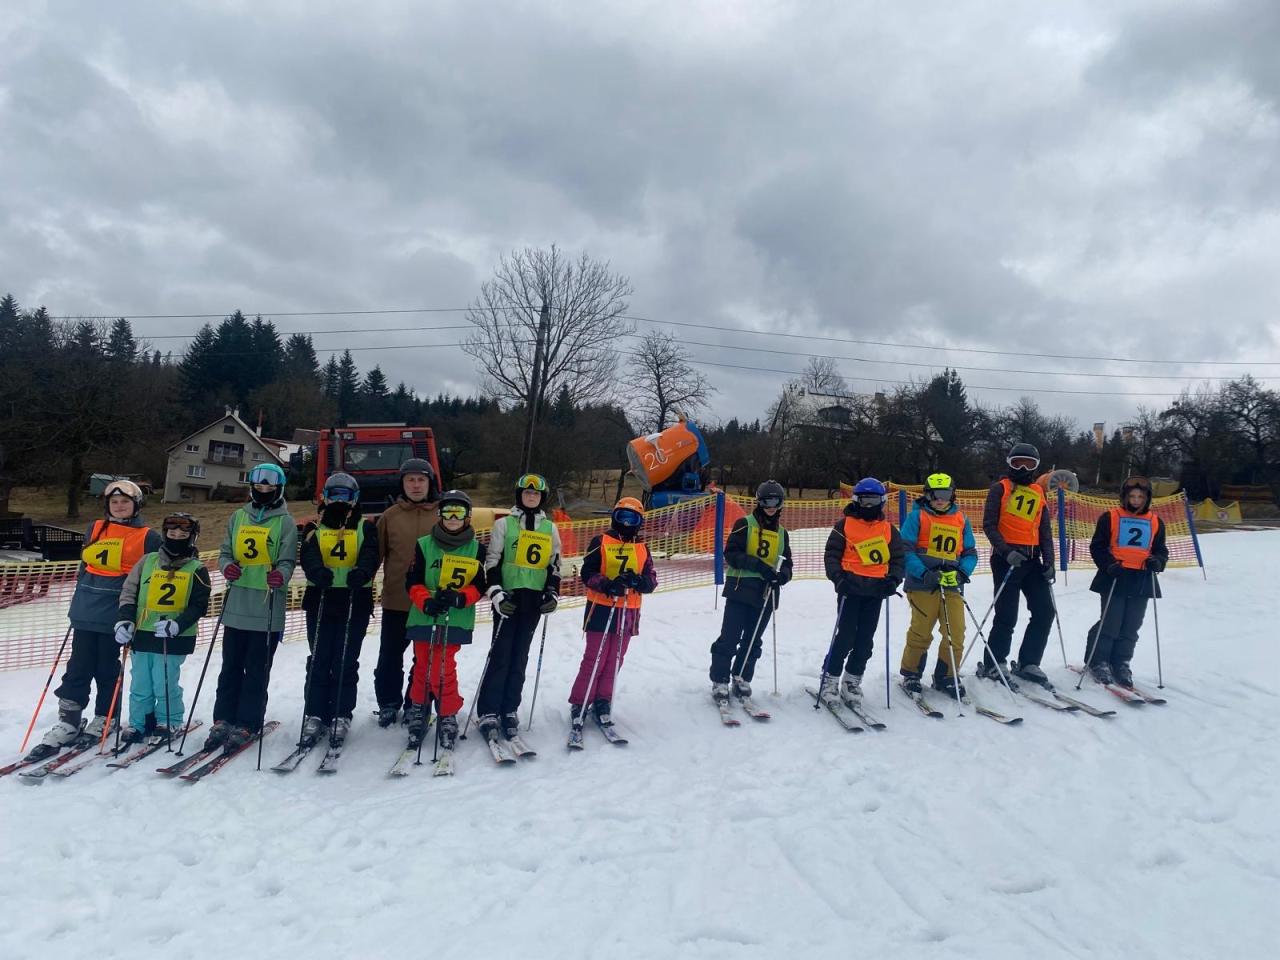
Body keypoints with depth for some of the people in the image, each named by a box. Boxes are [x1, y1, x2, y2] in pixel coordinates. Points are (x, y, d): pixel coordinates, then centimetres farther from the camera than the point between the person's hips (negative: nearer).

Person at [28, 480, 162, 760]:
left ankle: (104, 719, 19)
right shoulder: (94, 529, 11)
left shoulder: (148, 537, -1)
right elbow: (84, 565, 18)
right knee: (78, 667, 5)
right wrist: (79, 603, 17)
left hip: (115, 616, -3)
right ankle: (68, 723, 12)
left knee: (107, 669, 5)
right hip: (85, 613, 4)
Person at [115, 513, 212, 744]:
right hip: (143, 635, 3)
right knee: (140, 685, 9)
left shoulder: (196, 570, 0)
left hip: (173, 639, -3)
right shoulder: (148, 561, 7)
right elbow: (128, 591, 8)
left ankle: (169, 723, 18)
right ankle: (138, 723, 25)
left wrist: (177, 624, -19)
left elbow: (199, 605, -4)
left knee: (165, 684, -1)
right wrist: (124, 620, -5)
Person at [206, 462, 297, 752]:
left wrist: (281, 575, -28)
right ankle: (223, 720, 20)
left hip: (267, 608, -4)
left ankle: (247, 725, 11)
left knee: (257, 671, 3)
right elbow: (225, 552, 13)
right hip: (236, 604, 4)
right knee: (230, 667, 11)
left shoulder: (285, 522, 0)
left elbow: (287, 560, -6)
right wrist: (227, 566, -10)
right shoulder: (238, 517, 12)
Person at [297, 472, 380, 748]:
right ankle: (314, 716, 9)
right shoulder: (314, 528, 11)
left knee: (346, 662, 1)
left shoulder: (366, 528, 10)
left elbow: (371, 555, -8)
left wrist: (362, 572, -31)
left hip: (356, 603, -1)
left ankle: (341, 717, 9)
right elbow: (308, 556, -7)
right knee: (319, 660, 1)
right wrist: (318, 571, -30)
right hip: (320, 600, 1)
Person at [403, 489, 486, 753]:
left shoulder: (476, 548, 4)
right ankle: (418, 711, 31)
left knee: (443, 670, -9)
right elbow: (412, 581, 2)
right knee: (423, 668, 9)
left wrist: (459, 598, -15)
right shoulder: (424, 545, 4)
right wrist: (426, 602, -16)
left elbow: (479, 586, 3)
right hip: (424, 617, 1)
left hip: (456, 621, -1)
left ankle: (448, 717, 8)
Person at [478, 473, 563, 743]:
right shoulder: (504, 524, 3)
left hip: (534, 598, 3)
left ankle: (510, 710, 13)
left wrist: (552, 594, 1)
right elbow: (492, 561, 0)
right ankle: (488, 711, -1)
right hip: (508, 596, -3)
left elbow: (555, 565, 14)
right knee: (501, 652, -6)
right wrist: (496, 592, -11)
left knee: (520, 655, 6)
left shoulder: (550, 528, 12)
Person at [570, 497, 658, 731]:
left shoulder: (642, 548, 11)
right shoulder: (601, 542, -1)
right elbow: (587, 573, -6)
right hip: (602, 609, -4)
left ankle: (603, 702, 19)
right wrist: (607, 585, -23)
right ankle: (579, 704, 7)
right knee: (595, 659, -4)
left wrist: (637, 581, -16)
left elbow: (652, 580, 6)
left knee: (615, 660, 8)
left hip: (628, 613, 4)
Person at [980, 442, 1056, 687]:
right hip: (1006, 557, -6)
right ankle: (993, 665, 7)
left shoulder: (1038, 492, 16)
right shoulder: (1000, 488, 0)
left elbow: (1045, 530, 16)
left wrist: (1049, 561, 5)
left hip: (1032, 558, 6)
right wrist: (1006, 551, -20)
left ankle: (1028, 663, 16)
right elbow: (989, 525, -7)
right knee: (1007, 615, -6)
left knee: (1045, 611, 3)